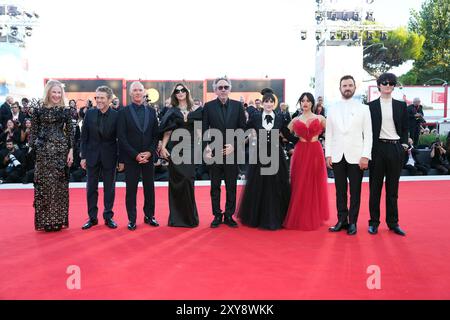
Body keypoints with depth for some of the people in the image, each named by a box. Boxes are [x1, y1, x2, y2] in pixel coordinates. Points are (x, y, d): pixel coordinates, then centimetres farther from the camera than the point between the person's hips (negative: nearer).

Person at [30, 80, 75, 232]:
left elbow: (70, 132, 4)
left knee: (60, 185, 4)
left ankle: (59, 219, 14)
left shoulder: (66, 111, 5)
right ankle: (45, 220, 10)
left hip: (61, 151, 1)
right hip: (43, 152, -1)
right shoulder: (38, 111, 4)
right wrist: (33, 149, -4)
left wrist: (71, 151, -3)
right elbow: (33, 132, 4)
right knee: (43, 184, 1)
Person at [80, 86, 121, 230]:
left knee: (109, 188, 8)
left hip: (109, 156, -2)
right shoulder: (89, 113, -1)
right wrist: (83, 156, -1)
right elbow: (84, 136, 2)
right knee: (91, 188, 8)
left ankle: (108, 217, 21)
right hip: (92, 155, 2)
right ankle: (92, 217, 20)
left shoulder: (116, 115, -8)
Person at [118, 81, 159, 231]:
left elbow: (156, 135, 7)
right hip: (131, 157, -3)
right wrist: (135, 155, -12)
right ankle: (132, 219, 12)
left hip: (148, 156, 3)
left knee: (149, 187, 8)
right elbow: (122, 137, -6)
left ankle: (149, 215, 21)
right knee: (131, 189, 3)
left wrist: (149, 152, -7)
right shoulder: (123, 112, -1)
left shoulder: (151, 111, 8)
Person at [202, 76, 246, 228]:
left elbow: (242, 128, 3)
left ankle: (229, 215, 18)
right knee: (215, 186, 7)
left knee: (231, 186, 6)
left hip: (232, 151, 1)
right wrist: (207, 148, -12)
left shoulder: (238, 106, 4)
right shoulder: (208, 106, 2)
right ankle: (217, 215, 18)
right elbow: (204, 129, 0)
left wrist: (234, 145, -9)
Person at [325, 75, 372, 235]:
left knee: (355, 191, 3)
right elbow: (328, 134, 9)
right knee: (340, 191, 7)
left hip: (356, 156, -2)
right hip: (337, 157, 2)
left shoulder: (363, 108, 3)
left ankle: (352, 222, 14)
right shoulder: (332, 109, 9)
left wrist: (365, 156, -9)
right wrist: (328, 155, 2)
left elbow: (368, 134, 0)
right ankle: (342, 220, 16)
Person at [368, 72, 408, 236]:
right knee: (375, 187, 4)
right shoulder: (371, 106, 4)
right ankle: (374, 222, 13)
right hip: (378, 148, -1)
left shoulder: (401, 105, 8)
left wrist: (404, 145, 1)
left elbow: (404, 128, 11)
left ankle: (393, 222, 17)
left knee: (392, 187, 8)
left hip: (395, 148, 1)